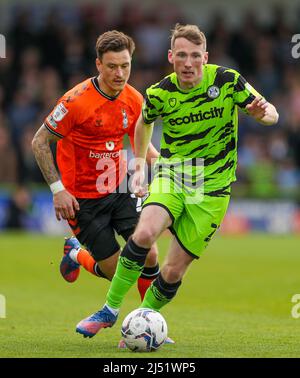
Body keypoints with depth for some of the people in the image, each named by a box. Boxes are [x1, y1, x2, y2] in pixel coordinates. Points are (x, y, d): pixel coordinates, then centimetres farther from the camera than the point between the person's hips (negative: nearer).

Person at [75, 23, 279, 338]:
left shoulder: (228, 80, -10)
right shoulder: (159, 93, -5)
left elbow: (270, 114, -1)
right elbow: (145, 122, 18)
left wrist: (263, 112, -24)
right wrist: (140, 165, 16)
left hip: (211, 189, 0)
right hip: (170, 174, 1)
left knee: (174, 271, -4)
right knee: (145, 233, -28)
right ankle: (110, 310, -13)